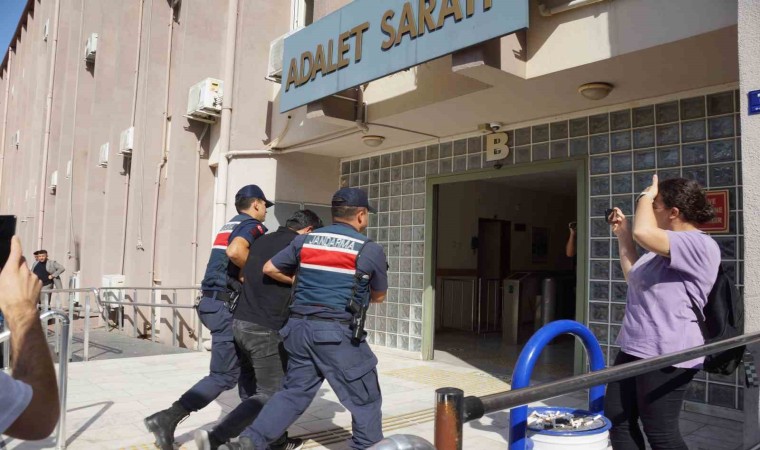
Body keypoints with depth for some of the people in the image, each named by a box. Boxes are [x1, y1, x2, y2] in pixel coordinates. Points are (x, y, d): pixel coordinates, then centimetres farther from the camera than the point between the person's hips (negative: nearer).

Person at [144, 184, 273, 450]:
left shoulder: (230, 226, 20)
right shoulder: (253, 226, -10)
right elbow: (235, 251, -29)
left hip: (213, 301, 10)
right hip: (225, 305, -10)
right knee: (224, 375, -4)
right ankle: (167, 419, -7)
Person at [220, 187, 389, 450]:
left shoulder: (305, 241, 8)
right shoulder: (371, 250, -2)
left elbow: (270, 269, 13)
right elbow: (379, 296, 10)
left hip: (299, 327, 6)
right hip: (337, 333, -5)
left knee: (294, 392, 16)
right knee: (364, 398, 10)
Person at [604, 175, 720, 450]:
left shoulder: (700, 244, -16)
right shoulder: (664, 249, 17)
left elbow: (643, 233, -33)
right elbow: (635, 278, 30)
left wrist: (645, 197, -13)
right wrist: (622, 237, 21)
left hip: (665, 355, -10)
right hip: (634, 348, 10)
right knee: (616, 420, 14)